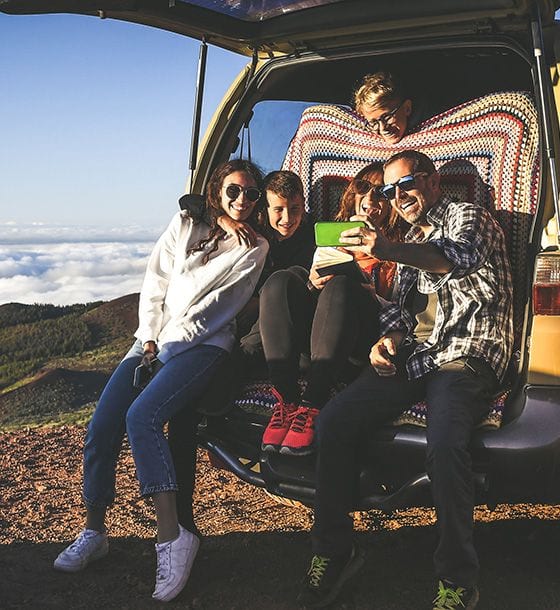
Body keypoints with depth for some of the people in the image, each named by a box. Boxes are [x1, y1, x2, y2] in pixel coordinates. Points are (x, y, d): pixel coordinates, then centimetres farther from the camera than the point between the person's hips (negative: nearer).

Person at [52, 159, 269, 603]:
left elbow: (215, 307, -4)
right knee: (101, 427, -11)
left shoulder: (254, 248, 4)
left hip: (202, 345, -4)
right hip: (155, 339, 5)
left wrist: (166, 347, -9)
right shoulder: (185, 224, 14)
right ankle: (93, 532, 4)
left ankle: (172, 537, -28)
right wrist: (149, 339, -1)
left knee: (142, 416, -29)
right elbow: (155, 283, 10)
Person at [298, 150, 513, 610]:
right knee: (334, 420, -17)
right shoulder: (412, 240, 28)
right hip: (414, 355, 7)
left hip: (467, 356, -6)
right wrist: (389, 338, -2)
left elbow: (457, 257, -20)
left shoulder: (468, 217, 4)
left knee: (444, 443, -35)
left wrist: (389, 250, -38)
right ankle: (334, 551, -5)